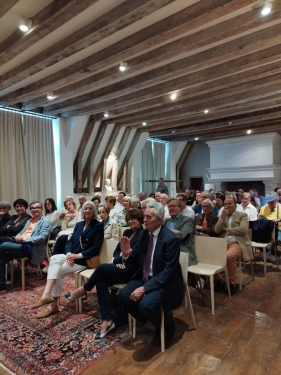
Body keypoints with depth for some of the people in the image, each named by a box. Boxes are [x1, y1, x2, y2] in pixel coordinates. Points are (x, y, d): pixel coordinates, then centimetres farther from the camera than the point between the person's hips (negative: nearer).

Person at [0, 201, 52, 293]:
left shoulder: (45, 222, 0)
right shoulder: (29, 221, 27)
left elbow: (42, 237, -14)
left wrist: (24, 239, -18)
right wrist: (17, 238, -2)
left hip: (30, 248, -8)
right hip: (21, 244, 8)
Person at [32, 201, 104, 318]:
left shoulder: (98, 226, -5)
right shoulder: (78, 224, 16)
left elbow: (96, 247, -13)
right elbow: (70, 241, 10)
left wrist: (79, 255, -20)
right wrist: (69, 254, -11)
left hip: (85, 259, -6)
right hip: (72, 256, 6)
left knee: (57, 270, -22)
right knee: (54, 259, -23)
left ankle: (53, 304, -17)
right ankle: (47, 295, -31)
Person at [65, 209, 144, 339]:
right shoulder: (127, 232, 16)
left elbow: (134, 257, -20)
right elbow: (117, 250, 14)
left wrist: (126, 254, -42)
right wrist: (117, 261, -7)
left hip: (131, 271, -8)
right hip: (120, 267, 8)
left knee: (102, 267, -24)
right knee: (101, 282, -19)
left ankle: (83, 290, 2)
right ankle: (107, 320, -17)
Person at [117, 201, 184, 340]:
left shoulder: (170, 238, -21)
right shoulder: (144, 234, 1)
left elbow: (169, 272, -23)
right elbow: (141, 261, 9)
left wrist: (145, 288, -26)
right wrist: (127, 254, -13)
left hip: (165, 283, -6)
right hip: (145, 278, 7)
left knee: (146, 304, -28)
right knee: (123, 296, -11)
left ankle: (166, 326, 7)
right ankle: (147, 319, 17)